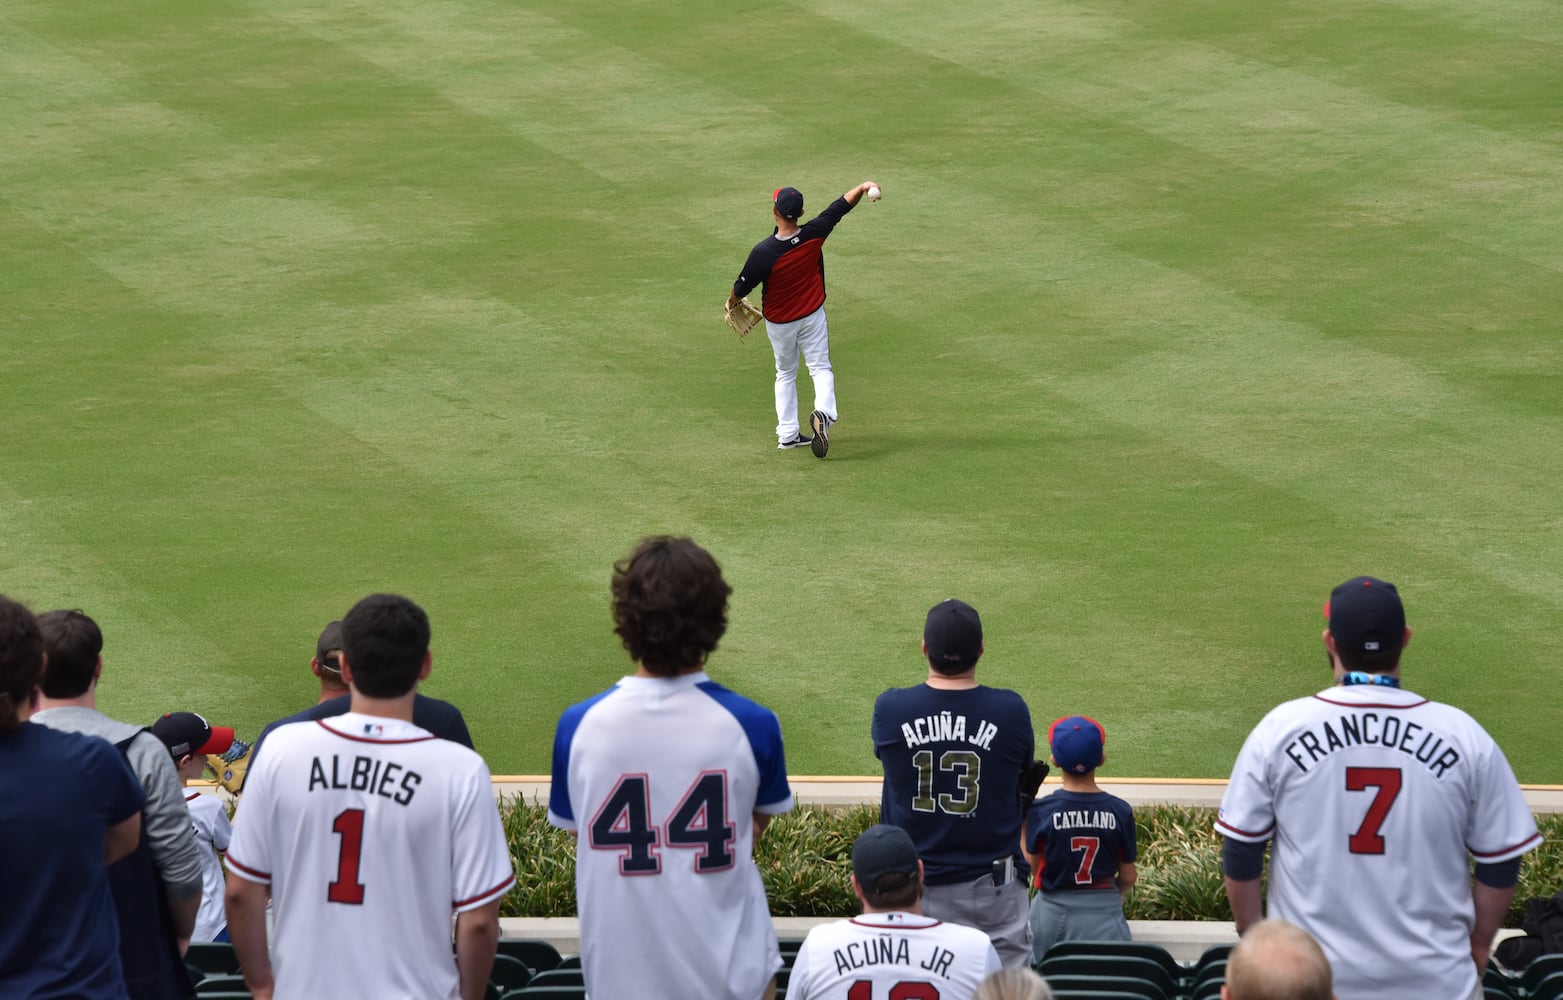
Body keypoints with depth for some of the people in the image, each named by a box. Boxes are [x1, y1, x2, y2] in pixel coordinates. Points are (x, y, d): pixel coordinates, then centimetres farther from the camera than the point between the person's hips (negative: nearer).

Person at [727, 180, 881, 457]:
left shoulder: (763, 252, -28)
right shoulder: (814, 234, -21)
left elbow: (742, 287, -14)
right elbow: (841, 206, -8)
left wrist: (732, 303, 6)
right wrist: (863, 187, 2)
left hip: (779, 322, -1)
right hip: (813, 315, 1)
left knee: (785, 374, 19)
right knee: (821, 369, 8)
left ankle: (787, 434, 19)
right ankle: (824, 411, -21)